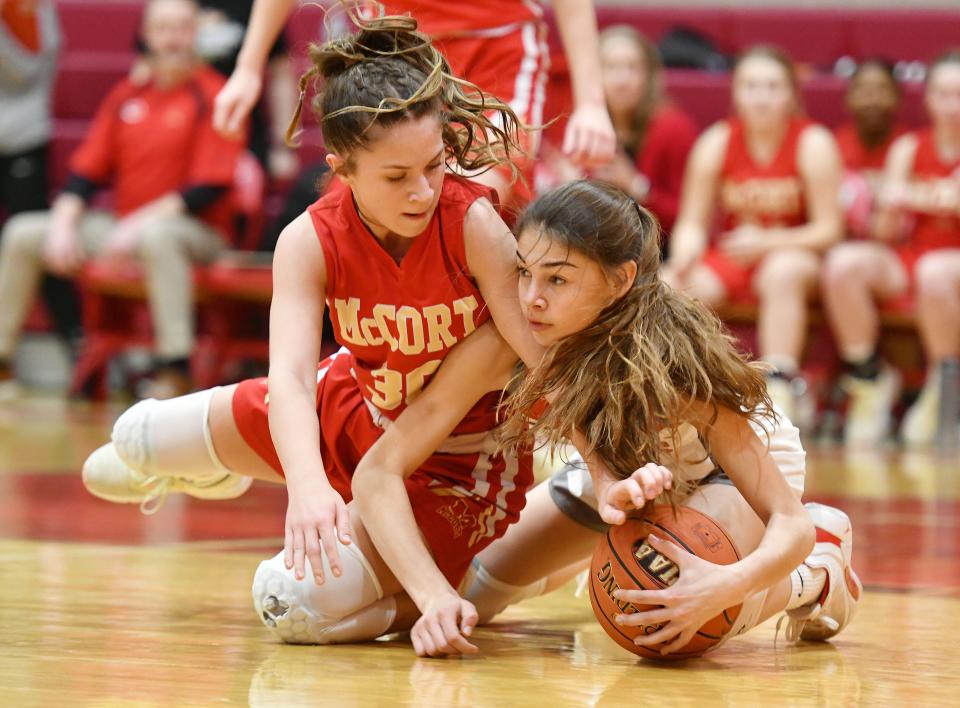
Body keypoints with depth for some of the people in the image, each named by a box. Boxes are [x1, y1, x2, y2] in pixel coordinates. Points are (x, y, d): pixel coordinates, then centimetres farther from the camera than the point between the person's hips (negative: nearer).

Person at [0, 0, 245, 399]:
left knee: (156, 235, -41)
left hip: (198, 231, -7)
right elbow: (86, 171, 12)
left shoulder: (212, 95, -7)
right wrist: (63, 222, -6)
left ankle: (174, 374, -46)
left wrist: (139, 224, -20)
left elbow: (210, 187, -14)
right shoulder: (126, 96, 11)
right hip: (122, 226, 7)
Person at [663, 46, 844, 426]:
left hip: (791, 253, -3)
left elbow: (828, 229, -11)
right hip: (729, 258, 3)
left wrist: (766, 242, -25)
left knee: (783, 271, -39)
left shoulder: (812, 144, -9)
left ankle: (780, 386, -38)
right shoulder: (717, 142, -2)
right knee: (668, 287, -26)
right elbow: (692, 222, -3)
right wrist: (685, 254, -26)